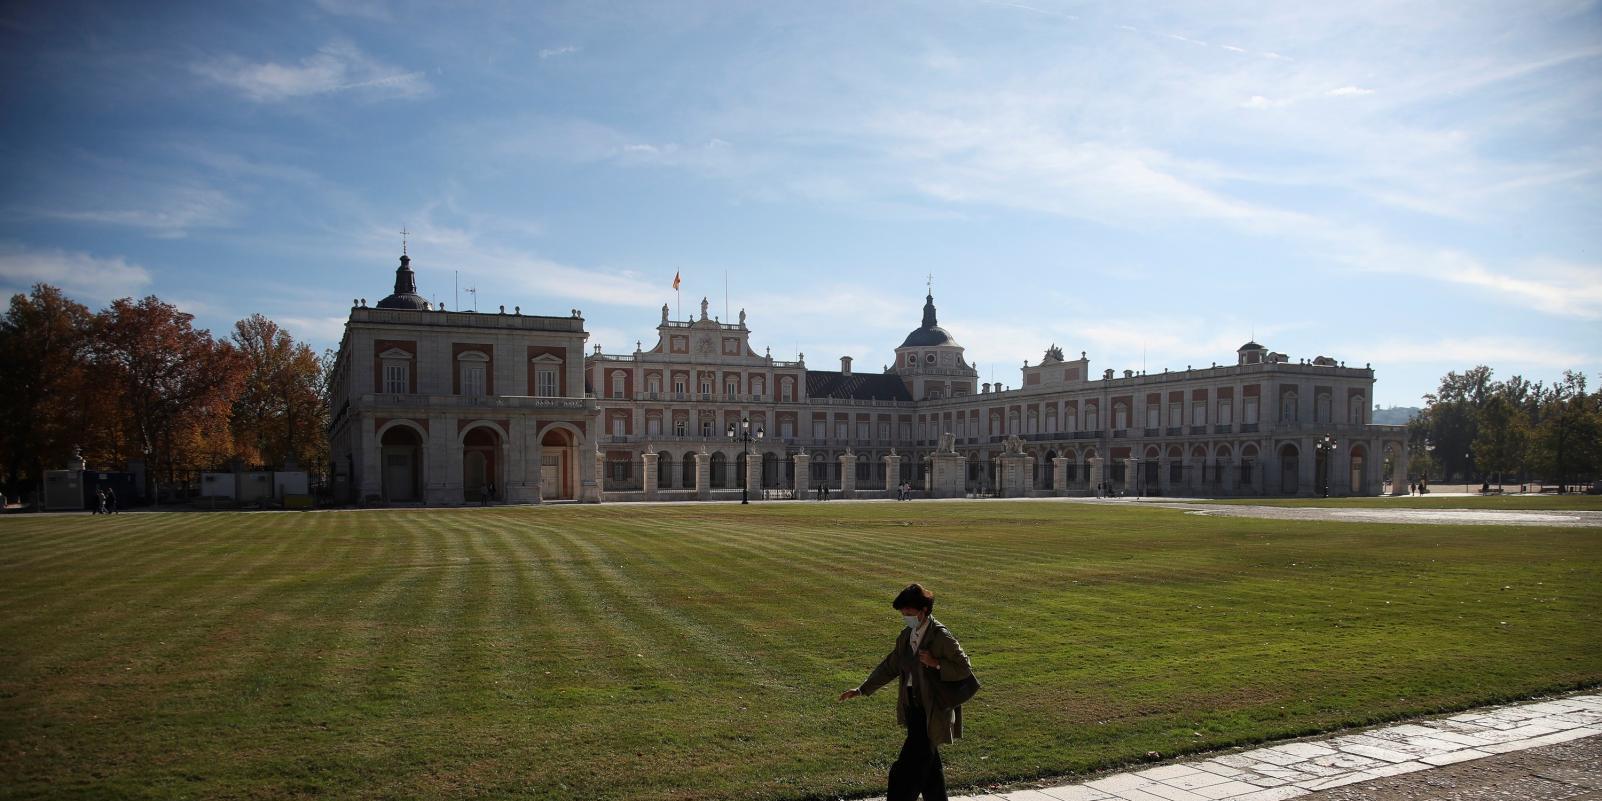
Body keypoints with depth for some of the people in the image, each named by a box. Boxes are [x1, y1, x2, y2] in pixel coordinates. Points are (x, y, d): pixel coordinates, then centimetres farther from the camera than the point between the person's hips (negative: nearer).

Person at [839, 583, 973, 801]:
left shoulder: (941, 637, -14)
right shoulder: (906, 636, 8)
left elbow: (965, 670, -11)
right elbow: (890, 667, 16)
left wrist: (936, 663, -24)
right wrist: (861, 690, 13)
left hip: (931, 714, -7)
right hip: (912, 709, 7)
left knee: (907, 770, -7)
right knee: (928, 765, 17)